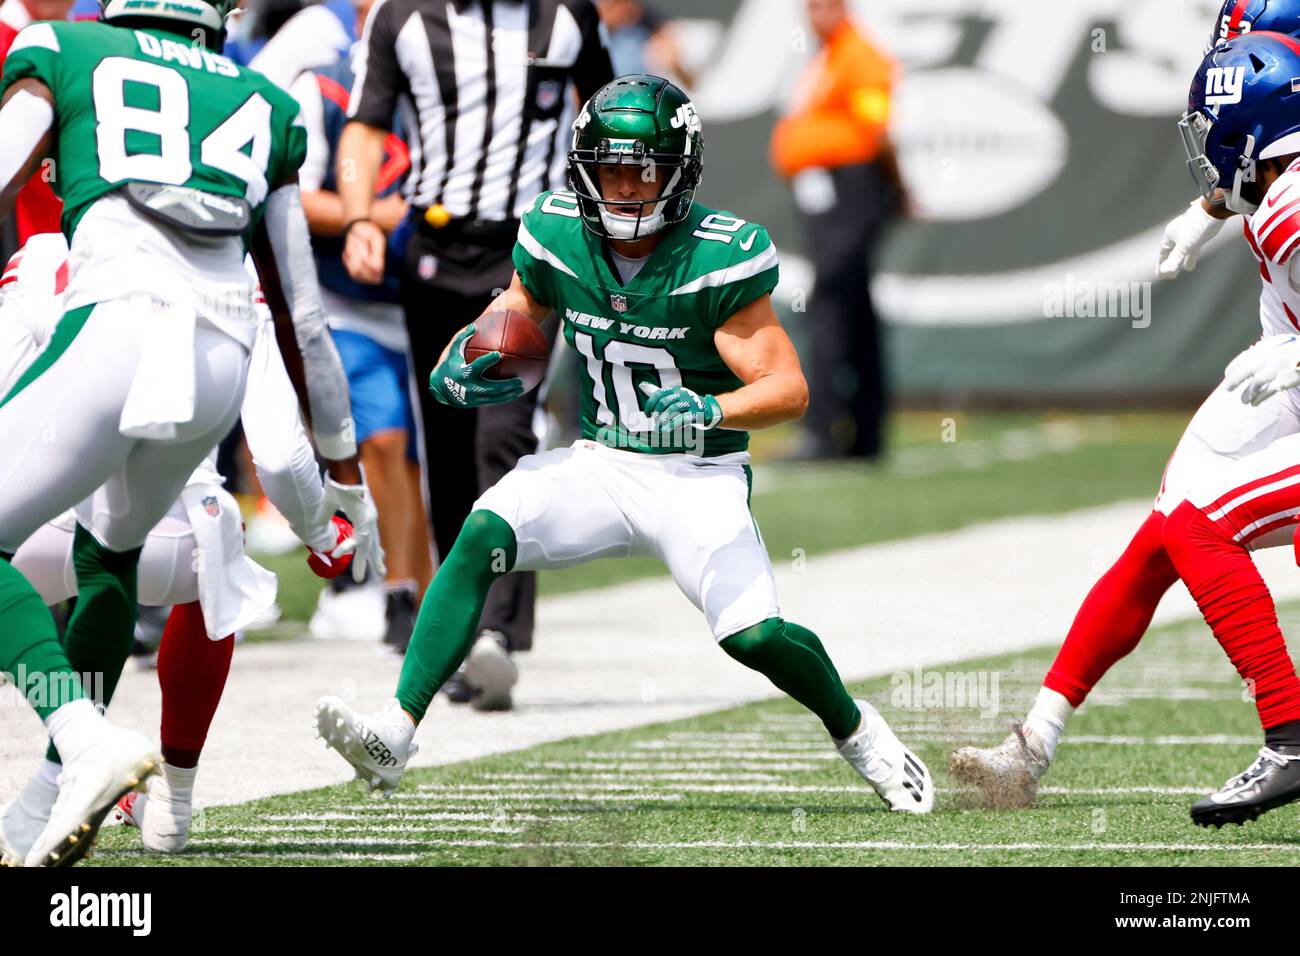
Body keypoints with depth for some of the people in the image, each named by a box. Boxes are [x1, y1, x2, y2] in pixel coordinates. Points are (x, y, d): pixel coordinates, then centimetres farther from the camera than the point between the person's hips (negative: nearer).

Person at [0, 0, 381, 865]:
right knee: (112, 549, 28)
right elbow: (302, 316, 27)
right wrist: (346, 471, 34)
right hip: (224, 361, 5)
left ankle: (87, 739, -21)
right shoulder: (265, 109, 27)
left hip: (119, 327, -5)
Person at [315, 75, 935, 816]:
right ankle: (395, 736, -26)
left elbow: (789, 388, -19)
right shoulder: (559, 240, -4)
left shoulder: (717, 260, -18)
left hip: (698, 475, -4)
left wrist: (710, 412, -38)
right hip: (600, 465, 4)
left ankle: (859, 733, 12)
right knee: (483, 536, -22)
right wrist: (460, 367, -8)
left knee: (755, 636, -20)